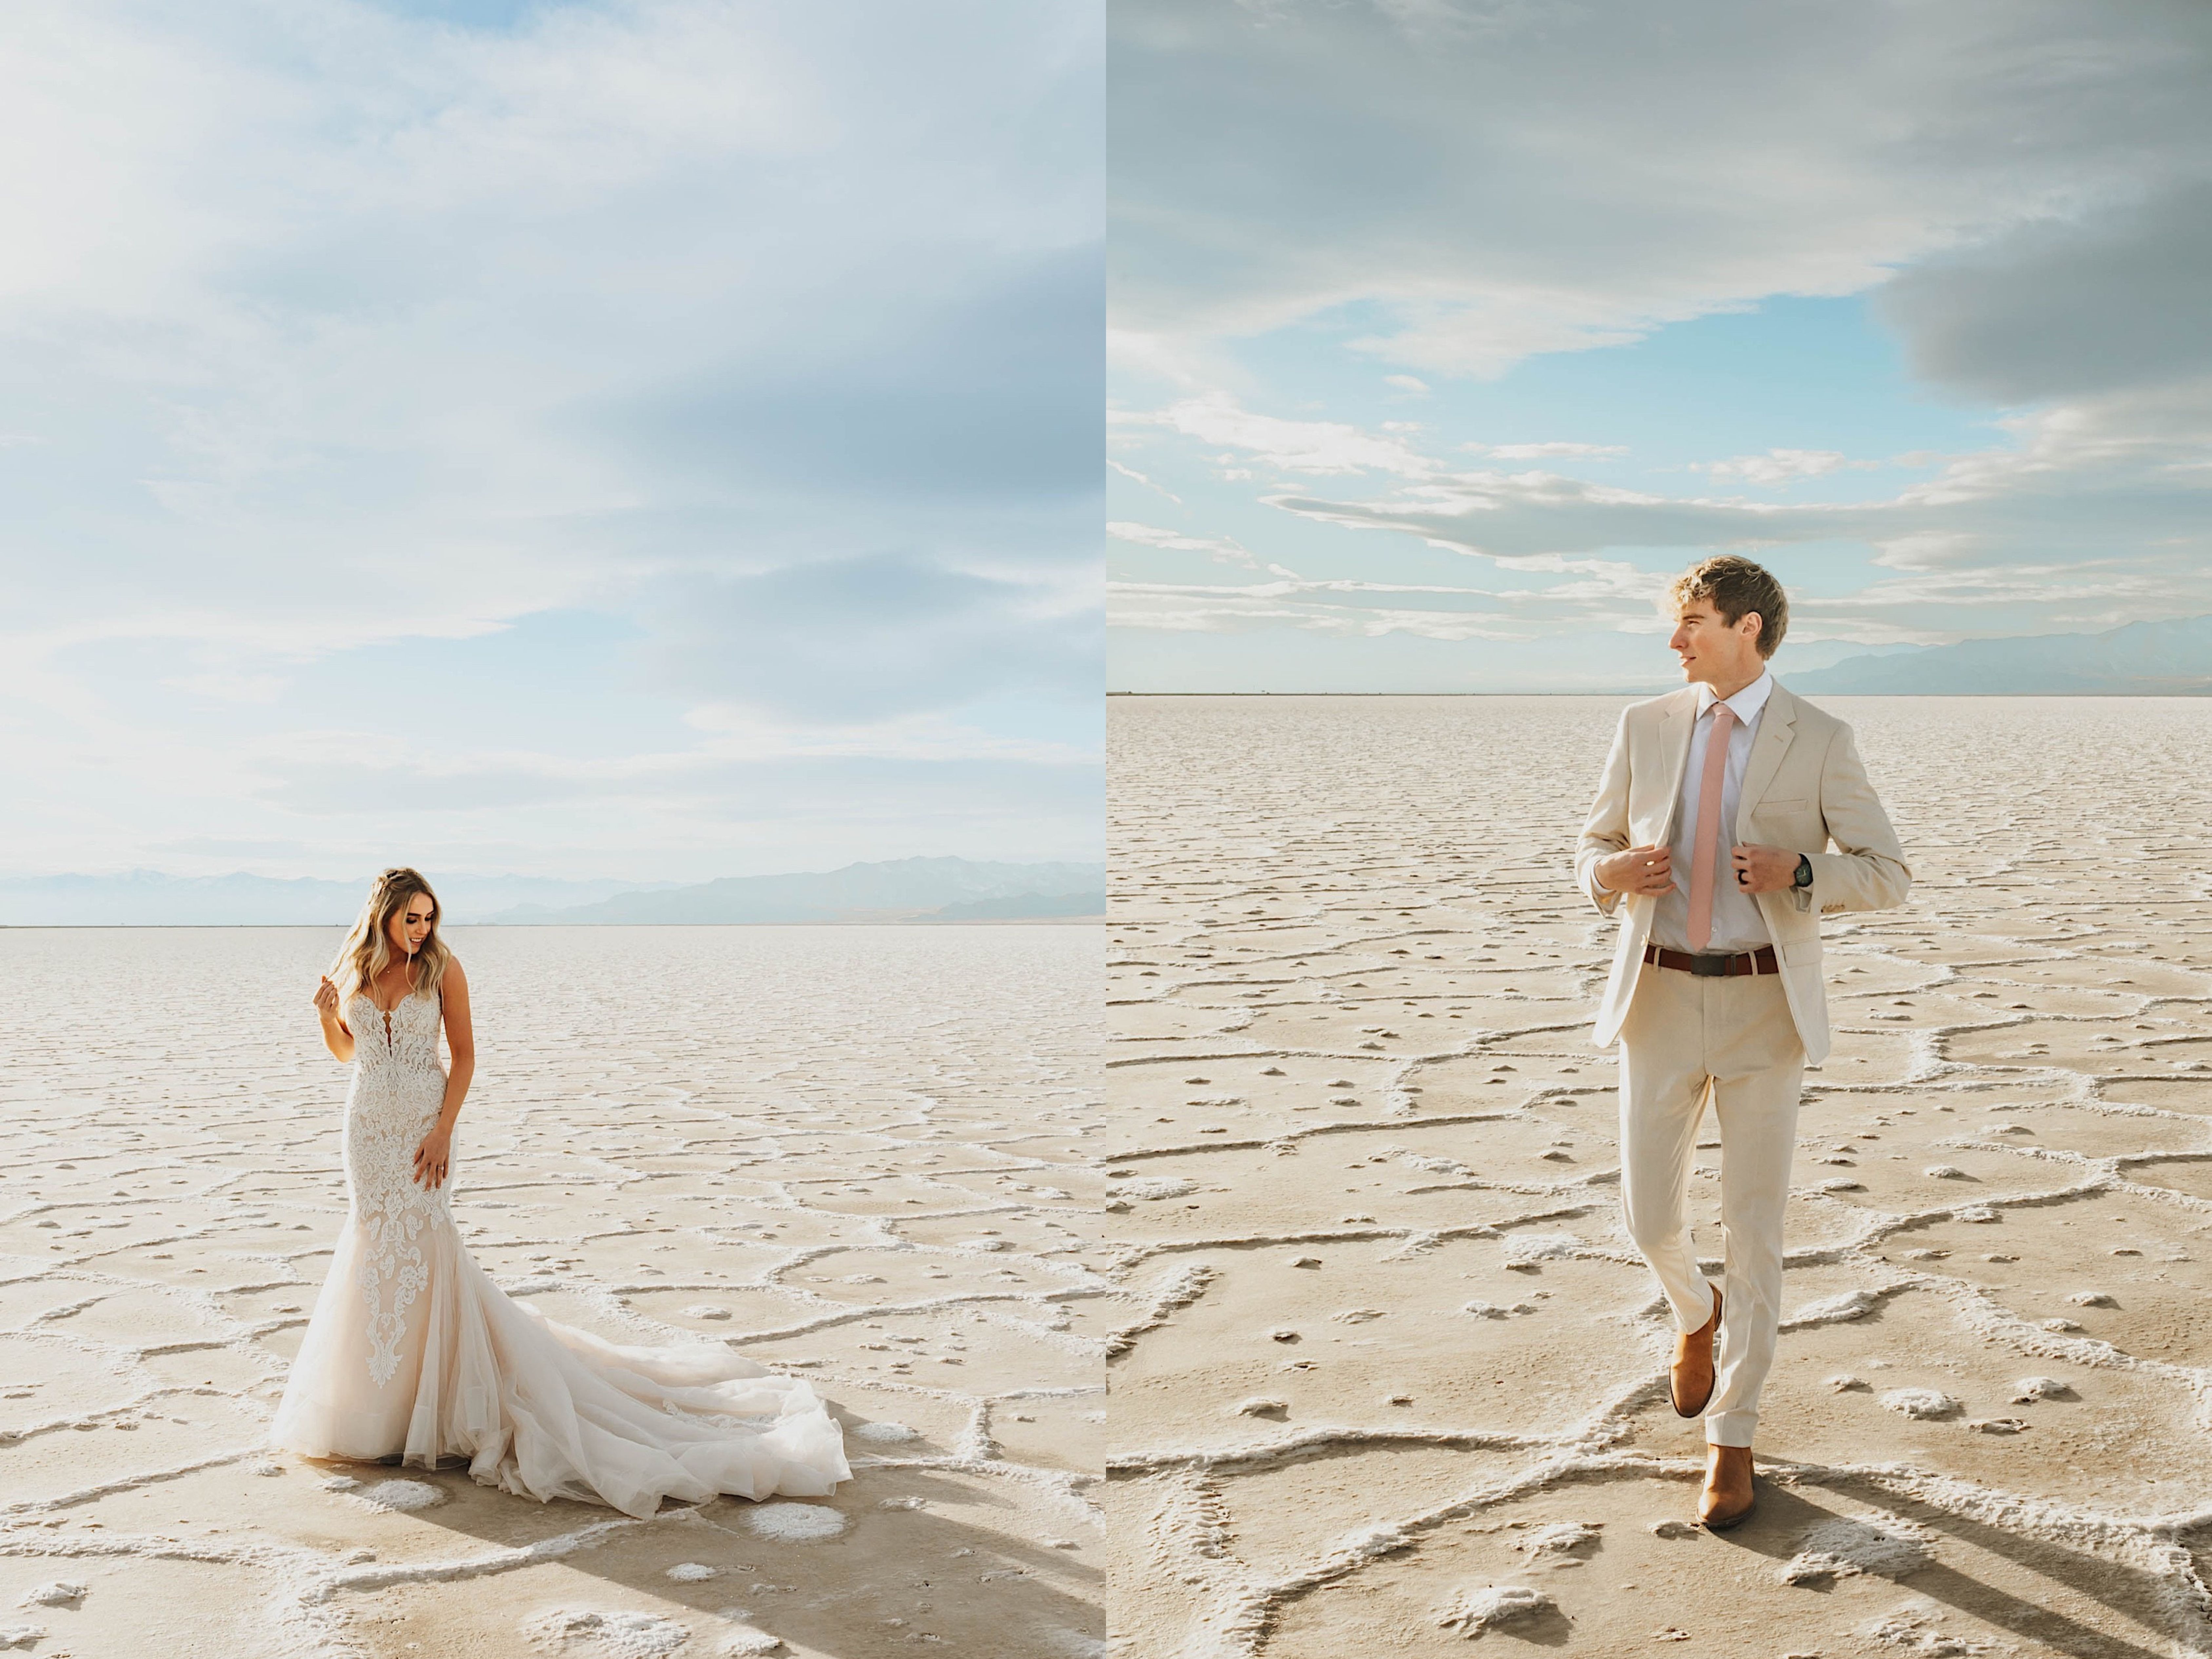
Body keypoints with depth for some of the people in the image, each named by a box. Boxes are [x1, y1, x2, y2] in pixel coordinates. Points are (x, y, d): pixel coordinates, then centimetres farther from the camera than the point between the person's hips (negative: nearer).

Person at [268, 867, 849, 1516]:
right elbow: (345, 1053, 14)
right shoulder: (351, 969, 3)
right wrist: (328, 1014, -7)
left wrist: (443, 1131, -15)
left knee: (417, 1243, -5)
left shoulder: (441, 968, -7)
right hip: (368, 1128, 3)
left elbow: (465, 1055, -7)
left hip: (422, 1127, -3)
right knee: (377, 1239, 10)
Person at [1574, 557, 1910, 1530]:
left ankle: (1731, 1443, 15)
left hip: (1765, 1004, -2)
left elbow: (1888, 876, 0)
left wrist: (1800, 874, -20)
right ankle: (1697, 1316, 41)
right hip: (1661, 999, 3)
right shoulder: (1646, 728, 4)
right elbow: (1596, 844, 12)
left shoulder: (1820, 742, -4)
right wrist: (1610, 873, -13)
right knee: (1648, 1215, 4)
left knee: (1753, 1229, 1)